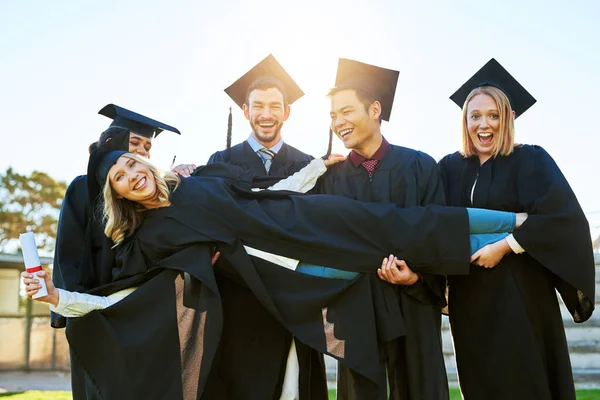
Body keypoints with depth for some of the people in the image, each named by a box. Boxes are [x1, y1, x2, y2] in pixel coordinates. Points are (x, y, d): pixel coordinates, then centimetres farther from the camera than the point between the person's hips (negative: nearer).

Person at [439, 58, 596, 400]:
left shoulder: (530, 161, -3)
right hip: (468, 295, 4)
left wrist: (505, 246, -19)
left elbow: (564, 217, -16)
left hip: (518, 293, -4)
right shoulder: (451, 168, 7)